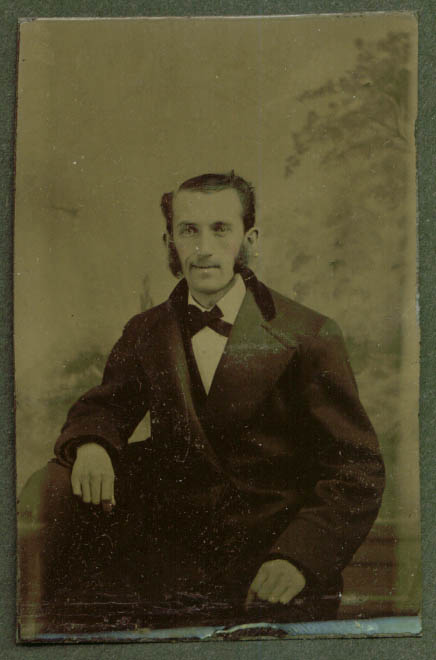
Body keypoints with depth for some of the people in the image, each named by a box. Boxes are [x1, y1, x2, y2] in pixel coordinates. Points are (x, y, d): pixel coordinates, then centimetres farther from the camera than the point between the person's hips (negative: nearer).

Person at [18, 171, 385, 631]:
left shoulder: (310, 337, -9)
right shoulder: (146, 333, 5)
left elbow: (358, 471, -9)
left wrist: (300, 557, -23)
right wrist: (90, 443, -16)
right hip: (169, 554, 2)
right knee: (55, 487, -16)